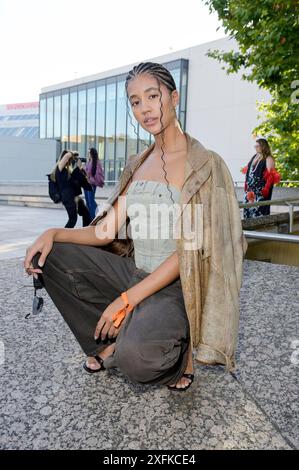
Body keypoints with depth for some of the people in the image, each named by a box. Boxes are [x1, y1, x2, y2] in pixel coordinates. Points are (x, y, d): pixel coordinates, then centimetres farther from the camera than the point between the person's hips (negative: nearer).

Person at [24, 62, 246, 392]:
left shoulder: (204, 165, -11)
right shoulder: (136, 165, 10)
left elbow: (192, 248, -17)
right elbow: (109, 231, 6)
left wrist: (126, 299, -21)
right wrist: (53, 233, -11)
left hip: (176, 284, -6)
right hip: (133, 272, 7)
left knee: (135, 358, -33)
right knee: (48, 256, -6)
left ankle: (176, 350, 4)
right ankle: (111, 342, 3)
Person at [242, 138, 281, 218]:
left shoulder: (268, 159, -7)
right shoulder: (254, 157, 16)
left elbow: (271, 175, -14)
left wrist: (266, 189, -21)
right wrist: (246, 184, 16)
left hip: (260, 191, -7)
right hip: (250, 189, 8)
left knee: (259, 210, -8)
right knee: (248, 208, 8)